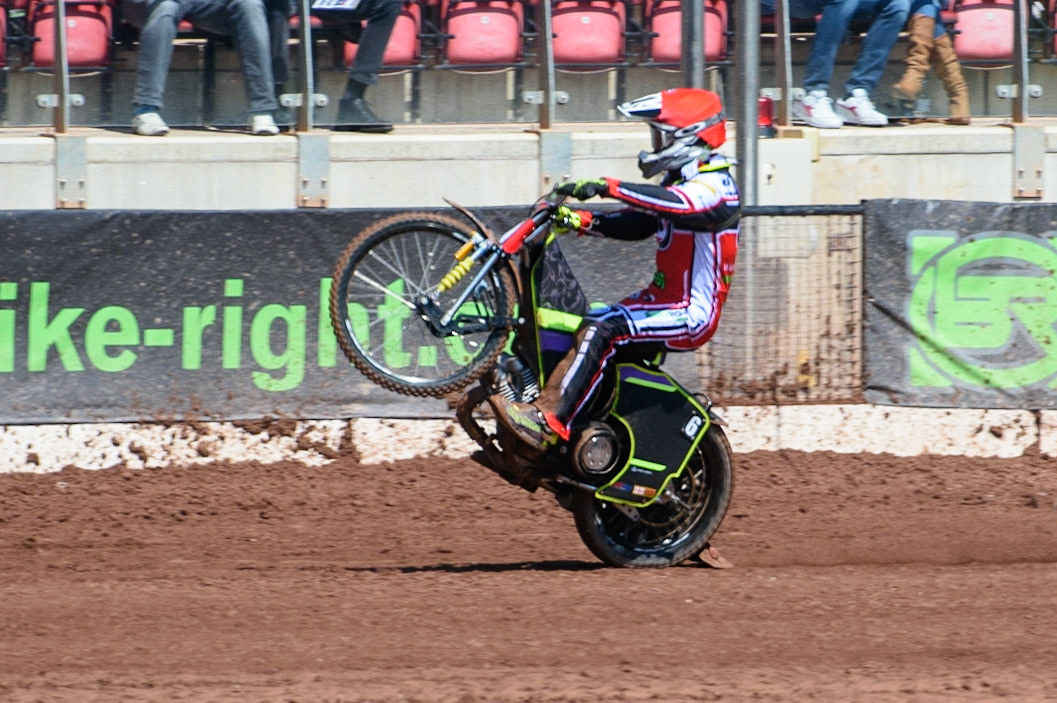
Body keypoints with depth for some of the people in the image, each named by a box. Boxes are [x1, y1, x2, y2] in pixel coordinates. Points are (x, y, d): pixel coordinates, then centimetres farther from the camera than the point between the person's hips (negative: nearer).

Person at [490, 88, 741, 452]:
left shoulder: (715, 187, -14)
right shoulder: (683, 182, 18)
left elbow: (674, 204, -34)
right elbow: (635, 224, 17)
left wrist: (609, 187, -42)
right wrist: (581, 220, 1)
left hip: (692, 315, -11)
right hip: (663, 299, 11)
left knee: (602, 329, -30)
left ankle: (548, 423, -36)